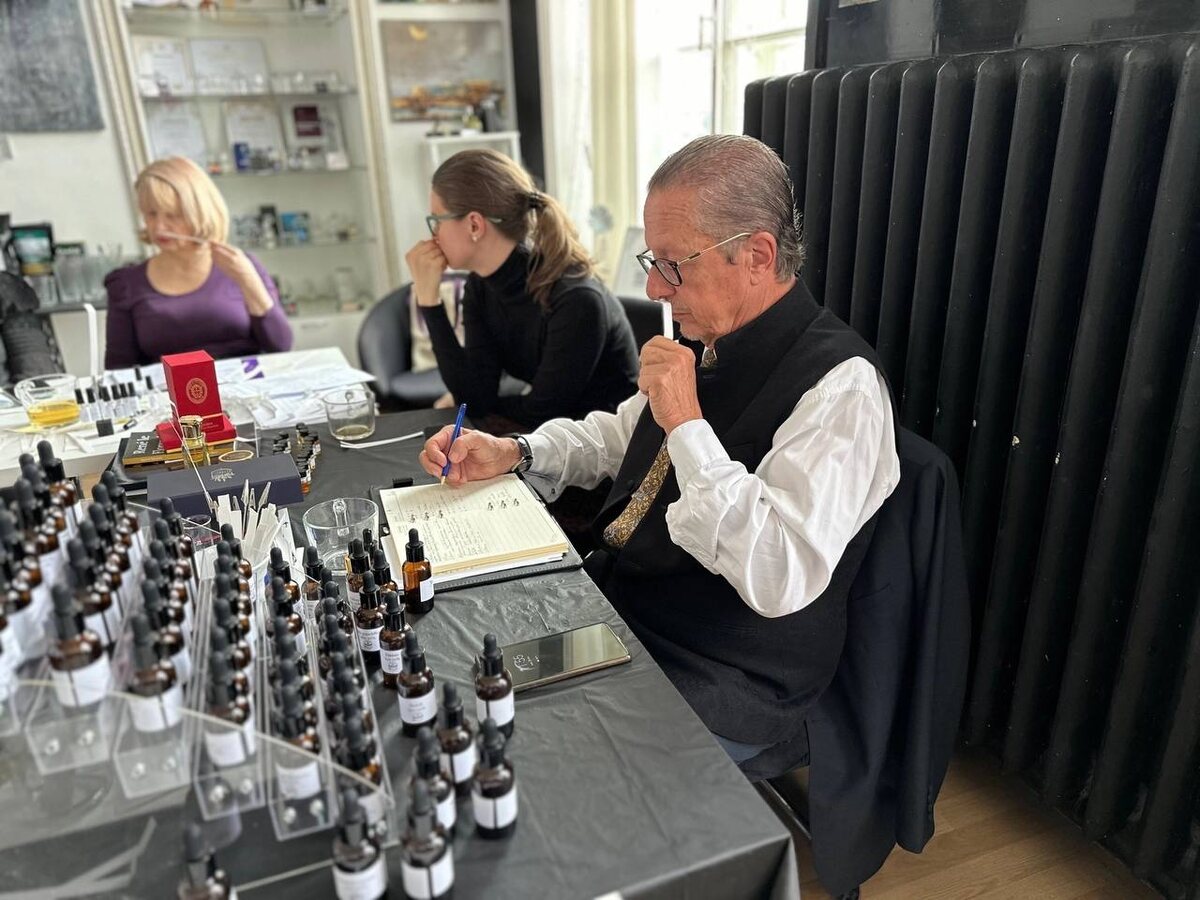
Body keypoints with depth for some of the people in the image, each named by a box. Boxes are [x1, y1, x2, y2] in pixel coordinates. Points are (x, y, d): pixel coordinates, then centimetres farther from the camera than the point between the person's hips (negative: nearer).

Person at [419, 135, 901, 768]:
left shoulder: (840, 385, -21)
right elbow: (621, 434, 19)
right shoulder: (710, 344, 3)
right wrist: (513, 454, 3)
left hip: (718, 687, -7)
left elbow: (780, 582, -30)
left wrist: (687, 425, -26)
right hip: (609, 608, 8)